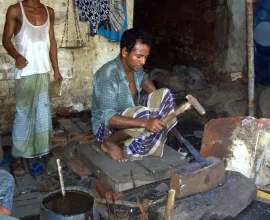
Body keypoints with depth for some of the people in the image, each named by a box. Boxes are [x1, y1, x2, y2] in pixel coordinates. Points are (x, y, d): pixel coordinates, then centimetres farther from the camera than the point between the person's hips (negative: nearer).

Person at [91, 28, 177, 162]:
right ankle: (110, 143, -9)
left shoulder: (134, 67, -5)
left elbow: (143, 78, 21)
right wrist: (145, 123, -48)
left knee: (165, 95, -10)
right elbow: (108, 118, -38)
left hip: (131, 116, 8)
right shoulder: (107, 75, -30)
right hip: (106, 127, -8)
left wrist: (159, 100, 5)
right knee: (144, 115, -36)